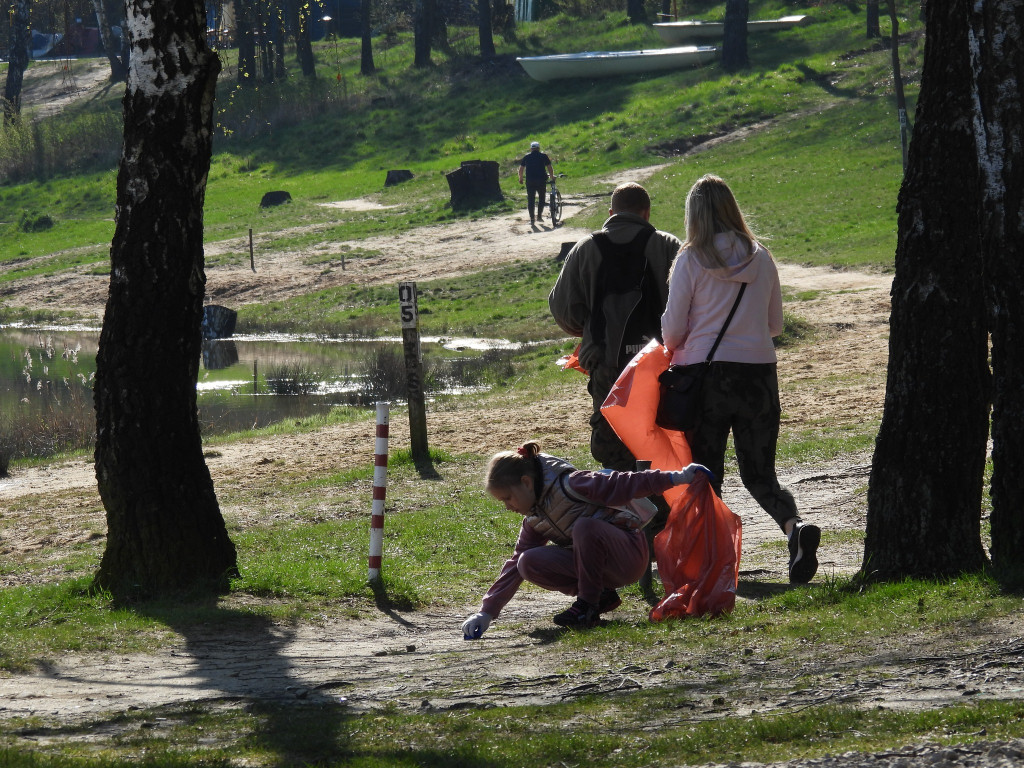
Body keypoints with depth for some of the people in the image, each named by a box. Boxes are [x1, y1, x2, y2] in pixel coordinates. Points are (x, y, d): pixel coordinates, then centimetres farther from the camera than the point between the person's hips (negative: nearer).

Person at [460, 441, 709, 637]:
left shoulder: (569, 485, -18)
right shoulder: (534, 518, 8)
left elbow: (625, 485, -21)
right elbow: (514, 564, 10)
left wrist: (677, 477, -28)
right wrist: (487, 611, 4)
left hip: (629, 554, -7)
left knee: (585, 526, -37)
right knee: (529, 563, -13)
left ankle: (587, 606, -22)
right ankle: (601, 596, -4)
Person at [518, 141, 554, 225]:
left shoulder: (526, 157, 9)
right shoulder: (543, 156, 5)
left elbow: (521, 169, 11)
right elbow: (549, 168, 5)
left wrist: (521, 178, 23)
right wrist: (552, 177, 18)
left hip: (530, 181, 1)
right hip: (541, 180, -1)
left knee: (530, 199, 4)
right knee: (542, 198, 14)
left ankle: (531, 218, 0)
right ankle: (539, 215, 8)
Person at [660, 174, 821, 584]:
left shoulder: (691, 260, -6)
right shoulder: (760, 258, 4)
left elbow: (673, 329, -3)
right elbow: (775, 324, 13)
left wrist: (676, 351, 19)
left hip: (707, 372, -3)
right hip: (759, 373, 3)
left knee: (705, 473, 9)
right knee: (759, 473, 10)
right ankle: (794, 526, -17)